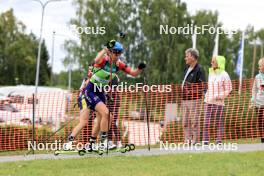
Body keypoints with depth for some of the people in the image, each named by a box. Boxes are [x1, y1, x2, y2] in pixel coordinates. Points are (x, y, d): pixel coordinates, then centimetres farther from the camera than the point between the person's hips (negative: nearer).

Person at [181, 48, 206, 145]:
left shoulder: (199, 70, -9)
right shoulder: (187, 69, 16)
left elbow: (202, 86, -13)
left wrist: (192, 91, -17)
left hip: (194, 100, -9)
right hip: (185, 100, 9)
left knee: (194, 122, -6)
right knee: (185, 122, 9)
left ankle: (195, 141, -2)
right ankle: (187, 141, 14)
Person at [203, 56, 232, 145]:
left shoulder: (224, 75, -4)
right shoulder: (211, 73, 14)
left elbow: (228, 89, -5)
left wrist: (219, 96, -14)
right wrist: (207, 96, 8)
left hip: (218, 102, -5)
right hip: (208, 102, 5)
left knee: (218, 123, 0)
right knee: (206, 122, -2)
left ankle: (219, 141, 6)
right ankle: (205, 141, -1)